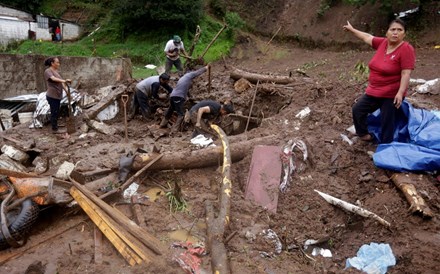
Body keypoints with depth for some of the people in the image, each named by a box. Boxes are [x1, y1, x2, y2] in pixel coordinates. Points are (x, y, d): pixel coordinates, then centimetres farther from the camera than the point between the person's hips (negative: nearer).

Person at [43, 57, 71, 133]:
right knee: (54, 113, -3)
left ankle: (55, 127, 26)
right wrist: (64, 80, -42)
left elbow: (61, 82, 12)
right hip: (52, 96, -8)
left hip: (57, 95, 8)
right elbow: (53, 79, -29)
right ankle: (54, 129, 6)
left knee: (56, 112, 15)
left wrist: (67, 90, 1)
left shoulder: (56, 71, 15)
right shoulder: (48, 71, -10)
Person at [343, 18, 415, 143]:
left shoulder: (406, 49, -16)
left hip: (391, 95, -7)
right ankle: (364, 134, 34)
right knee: (357, 109, 15)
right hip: (373, 91, 7)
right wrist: (352, 29, 27)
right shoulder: (383, 43, 1)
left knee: (387, 123, 0)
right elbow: (367, 37, 17)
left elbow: (406, 74, -20)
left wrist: (400, 93, -26)